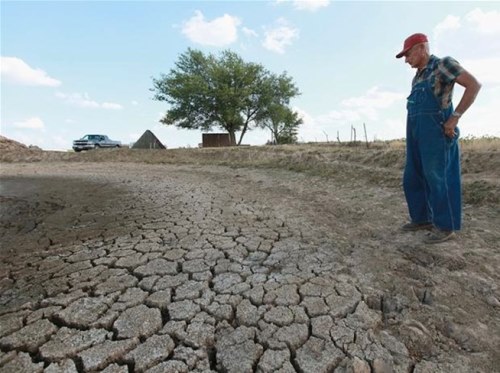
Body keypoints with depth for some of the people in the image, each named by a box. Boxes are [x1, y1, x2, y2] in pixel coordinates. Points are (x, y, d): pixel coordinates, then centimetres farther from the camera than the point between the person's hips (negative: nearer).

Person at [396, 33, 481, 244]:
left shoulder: (443, 65, -5)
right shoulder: (418, 76, 20)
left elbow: (474, 85, -12)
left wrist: (454, 118, -17)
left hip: (436, 133, -9)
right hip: (417, 136, 9)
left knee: (437, 179, -6)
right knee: (412, 179, 9)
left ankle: (445, 226, 5)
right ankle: (422, 219, 20)